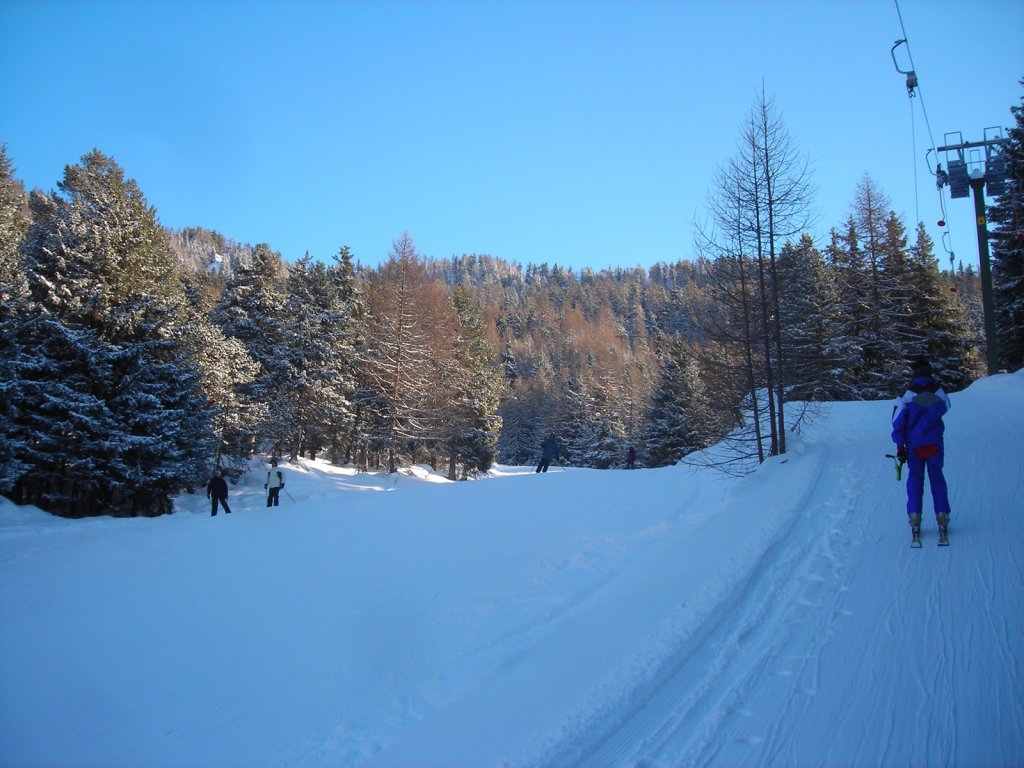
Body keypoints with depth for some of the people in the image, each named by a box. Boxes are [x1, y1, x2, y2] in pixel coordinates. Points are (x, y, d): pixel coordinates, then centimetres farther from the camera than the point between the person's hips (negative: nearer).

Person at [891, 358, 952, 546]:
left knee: (915, 479, 9)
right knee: (937, 478, 12)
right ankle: (942, 518, 10)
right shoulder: (938, 391, -5)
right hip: (935, 443, 1)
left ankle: (915, 521, 3)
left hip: (914, 444, -1)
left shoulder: (908, 393, -9)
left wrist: (900, 446, -5)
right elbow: (946, 407, 15)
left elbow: (897, 420, -10)